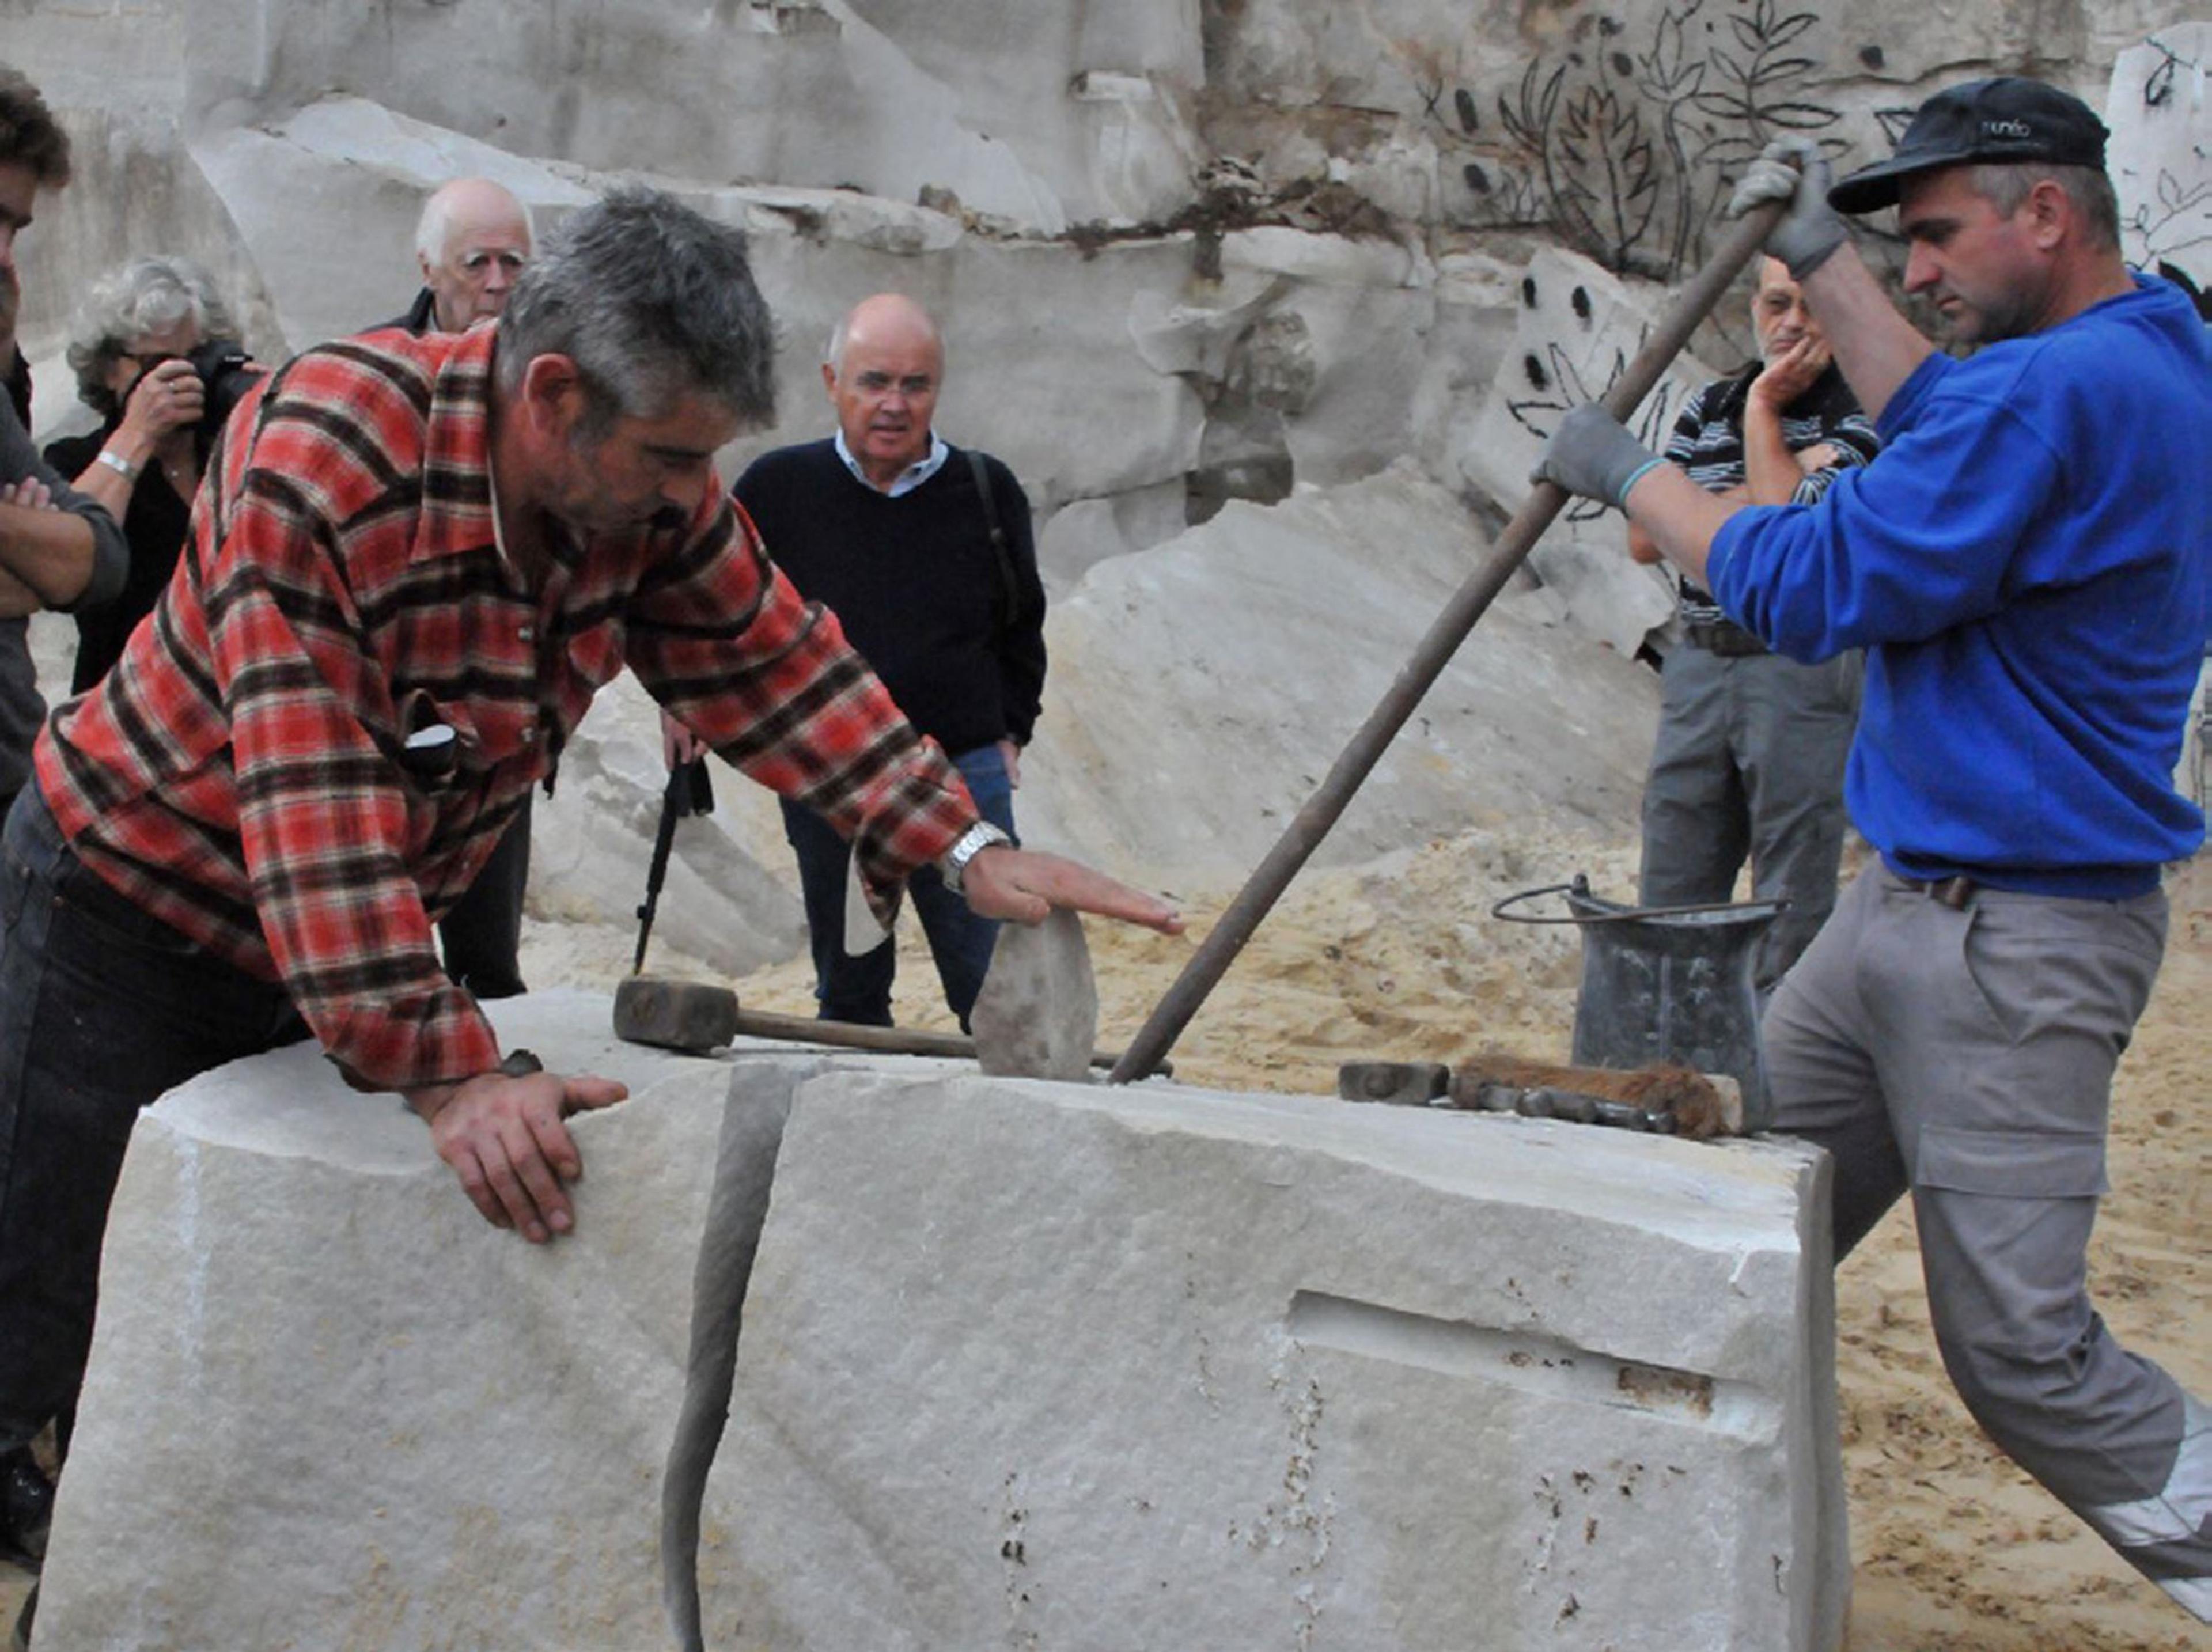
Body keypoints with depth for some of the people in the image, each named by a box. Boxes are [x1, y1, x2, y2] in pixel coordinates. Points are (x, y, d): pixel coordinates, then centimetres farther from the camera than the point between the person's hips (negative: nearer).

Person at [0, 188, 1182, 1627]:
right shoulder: (323, 451, -32)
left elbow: (780, 664, -5)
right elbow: (310, 792, -36)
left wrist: (971, 849, -16)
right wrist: (448, 1069, -39)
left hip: (336, 948, 6)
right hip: (127, 900, -6)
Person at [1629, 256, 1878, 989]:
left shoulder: (1861, 412, -5)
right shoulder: (1709, 406, 12)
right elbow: (1647, 536, 2)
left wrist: (1762, 408, -10)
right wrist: (1760, 492, -9)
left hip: (1804, 673, -5)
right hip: (1699, 664, 6)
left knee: (1792, 912, 0)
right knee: (1671, 901, 9)